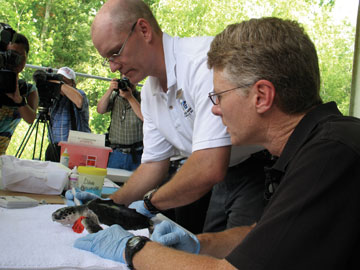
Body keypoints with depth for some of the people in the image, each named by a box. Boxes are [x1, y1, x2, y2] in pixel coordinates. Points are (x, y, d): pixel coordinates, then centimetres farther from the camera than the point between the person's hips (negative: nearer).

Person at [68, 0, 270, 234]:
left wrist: (151, 202, -16)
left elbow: (209, 168, -32)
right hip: (223, 180, 8)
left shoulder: (206, 58, -26)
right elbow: (154, 164, 14)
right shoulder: (149, 92, 5)